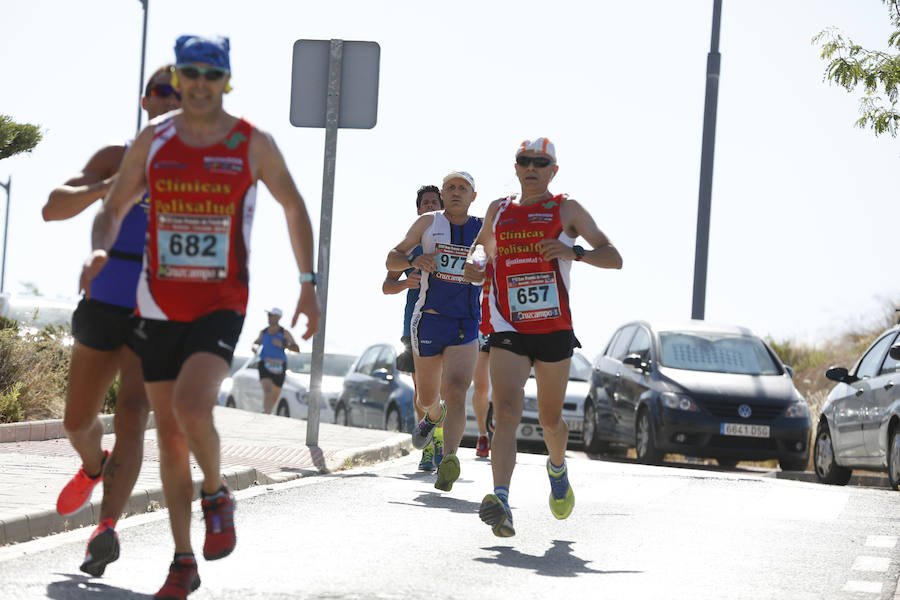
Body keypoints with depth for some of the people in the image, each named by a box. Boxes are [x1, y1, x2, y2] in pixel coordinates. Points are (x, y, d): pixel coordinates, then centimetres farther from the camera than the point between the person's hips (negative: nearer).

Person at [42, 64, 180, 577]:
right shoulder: (114, 158, 2)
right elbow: (53, 208, -10)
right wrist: (103, 189, -29)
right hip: (104, 304, 2)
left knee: (133, 415, -21)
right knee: (78, 421, 13)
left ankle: (107, 530, -24)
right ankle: (94, 466, 47)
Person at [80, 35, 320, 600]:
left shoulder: (254, 145, -3)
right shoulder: (153, 140, 3)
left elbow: (295, 208, 10)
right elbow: (113, 209, 9)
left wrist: (309, 284, 5)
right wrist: (100, 251, -13)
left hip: (222, 305, -3)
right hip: (158, 305, 3)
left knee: (192, 406, -27)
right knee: (169, 433, 5)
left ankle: (217, 495, 4)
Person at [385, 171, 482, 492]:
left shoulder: (484, 230, 6)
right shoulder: (428, 223, 5)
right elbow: (391, 260, 7)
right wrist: (415, 260, -16)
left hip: (465, 326, -1)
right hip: (428, 320, 1)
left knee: (456, 391, -22)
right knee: (427, 397, 14)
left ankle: (449, 458, -35)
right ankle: (433, 416, 50)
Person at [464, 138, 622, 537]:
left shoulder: (566, 210, 4)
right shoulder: (498, 211, 13)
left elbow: (613, 258, -2)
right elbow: (479, 258, 29)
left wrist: (573, 253, -21)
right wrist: (475, 269, 3)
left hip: (555, 329, -1)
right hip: (508, 332, 1)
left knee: (550, 419, 12)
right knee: (506, 413, -18)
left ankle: (558, 469, 46)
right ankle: (501, 503, -33)